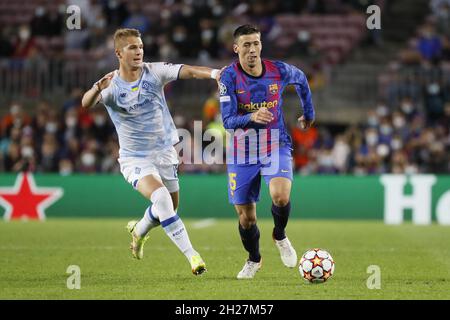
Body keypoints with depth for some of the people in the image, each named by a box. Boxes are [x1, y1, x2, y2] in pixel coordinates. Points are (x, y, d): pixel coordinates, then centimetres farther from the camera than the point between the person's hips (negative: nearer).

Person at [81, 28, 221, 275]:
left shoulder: (154, 72, -8)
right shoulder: (111, 86, -13)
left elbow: (188, 71, -23)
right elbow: (86, 104, -31)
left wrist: (213, 73, -43)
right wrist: (97, 89, -54)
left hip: (164, 153, 4)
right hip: (134, 159, -4)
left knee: (168, 209, 13)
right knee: (161, 198, -26)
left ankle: (138, 231, 46)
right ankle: (191, 254, -23)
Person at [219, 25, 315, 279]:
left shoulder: (280, 71, -8)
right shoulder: (229, 77, -14)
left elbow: (301, 80, 16)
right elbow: (228, 120, -20)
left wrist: (309, 113, 22)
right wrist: (252, 117, -38)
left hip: (276, 146, 0)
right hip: (242, 153, 0)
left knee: (281, 195, -27)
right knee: (246, 217, 4)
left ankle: (280, 236, 6)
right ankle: (254, 260, 34)